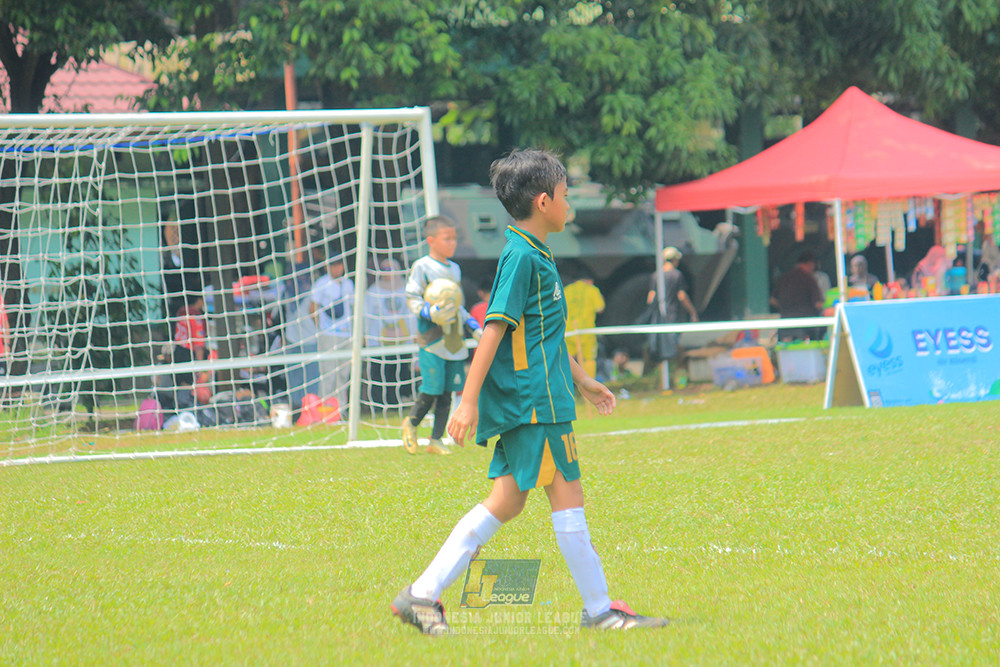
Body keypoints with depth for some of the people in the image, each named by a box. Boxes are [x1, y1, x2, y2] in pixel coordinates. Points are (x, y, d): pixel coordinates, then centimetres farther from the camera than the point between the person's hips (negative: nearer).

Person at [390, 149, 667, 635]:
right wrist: (469, 401, -21)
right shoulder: (522, 257, -13)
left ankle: (423, 594, 7)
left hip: (521, 402, 10)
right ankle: (599, 609, 2)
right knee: (567, 495, -4)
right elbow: (495, 329, -18)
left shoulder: (533, 255, 18)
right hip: (534, 400, -10)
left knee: (507, 500, 9)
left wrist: (581, 380, 32)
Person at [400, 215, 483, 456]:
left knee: (447, 392, 4)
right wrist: (430, 312, -24)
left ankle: (436, 439, 12)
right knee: (431, 389, -9)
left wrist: (474, 328, 19)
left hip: (454, 341, 6)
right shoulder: (421, 267, -5)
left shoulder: (455, 269, 16)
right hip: (431, 340, -6)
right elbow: (412, 298, -7)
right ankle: (411, 422, 18)